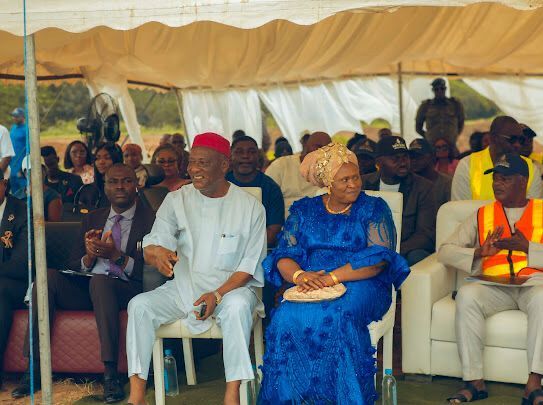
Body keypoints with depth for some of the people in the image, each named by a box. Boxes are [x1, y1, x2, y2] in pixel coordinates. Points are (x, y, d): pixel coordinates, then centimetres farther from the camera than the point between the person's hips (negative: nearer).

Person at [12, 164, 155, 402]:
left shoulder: (151, 220, 4)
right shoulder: (92, 219, 19)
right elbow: (74, 266, 16)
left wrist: (116, 255, -16)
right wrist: (90, 256, -6)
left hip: (126, 291, -5)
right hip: (86, 290, 5)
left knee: (100, 280, -36)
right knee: (48, 275, -22)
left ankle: (111, 374, -36)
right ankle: (34, 369, -24)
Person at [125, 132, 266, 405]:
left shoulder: (250, 207, -2)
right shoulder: (176, 200, 5)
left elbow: (250, 265, -4)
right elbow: (151, 246, -3)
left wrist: (218, 295, -19)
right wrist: (157, 253, -30)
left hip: (231, 287, -3)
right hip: (183, 286, 3)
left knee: (238, 306, -37)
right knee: (139, 305, -22)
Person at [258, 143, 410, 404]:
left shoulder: (374, 209, 6)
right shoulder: (303, 210, 15)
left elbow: (377, 258, -8)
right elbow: (284, 255, 6)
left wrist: (332, 277, -19)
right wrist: (299, 275, -18)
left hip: (360, 285, -2)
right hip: (310, 284, 3)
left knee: (336, 317, -36)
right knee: (286, 319, -29)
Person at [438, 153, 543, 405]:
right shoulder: (482, 215, 20)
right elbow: (445, 252, 11)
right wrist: (478, 253, -7)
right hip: (494, 288, 2)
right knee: (466, 295, -31)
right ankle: (474, 382, -27)